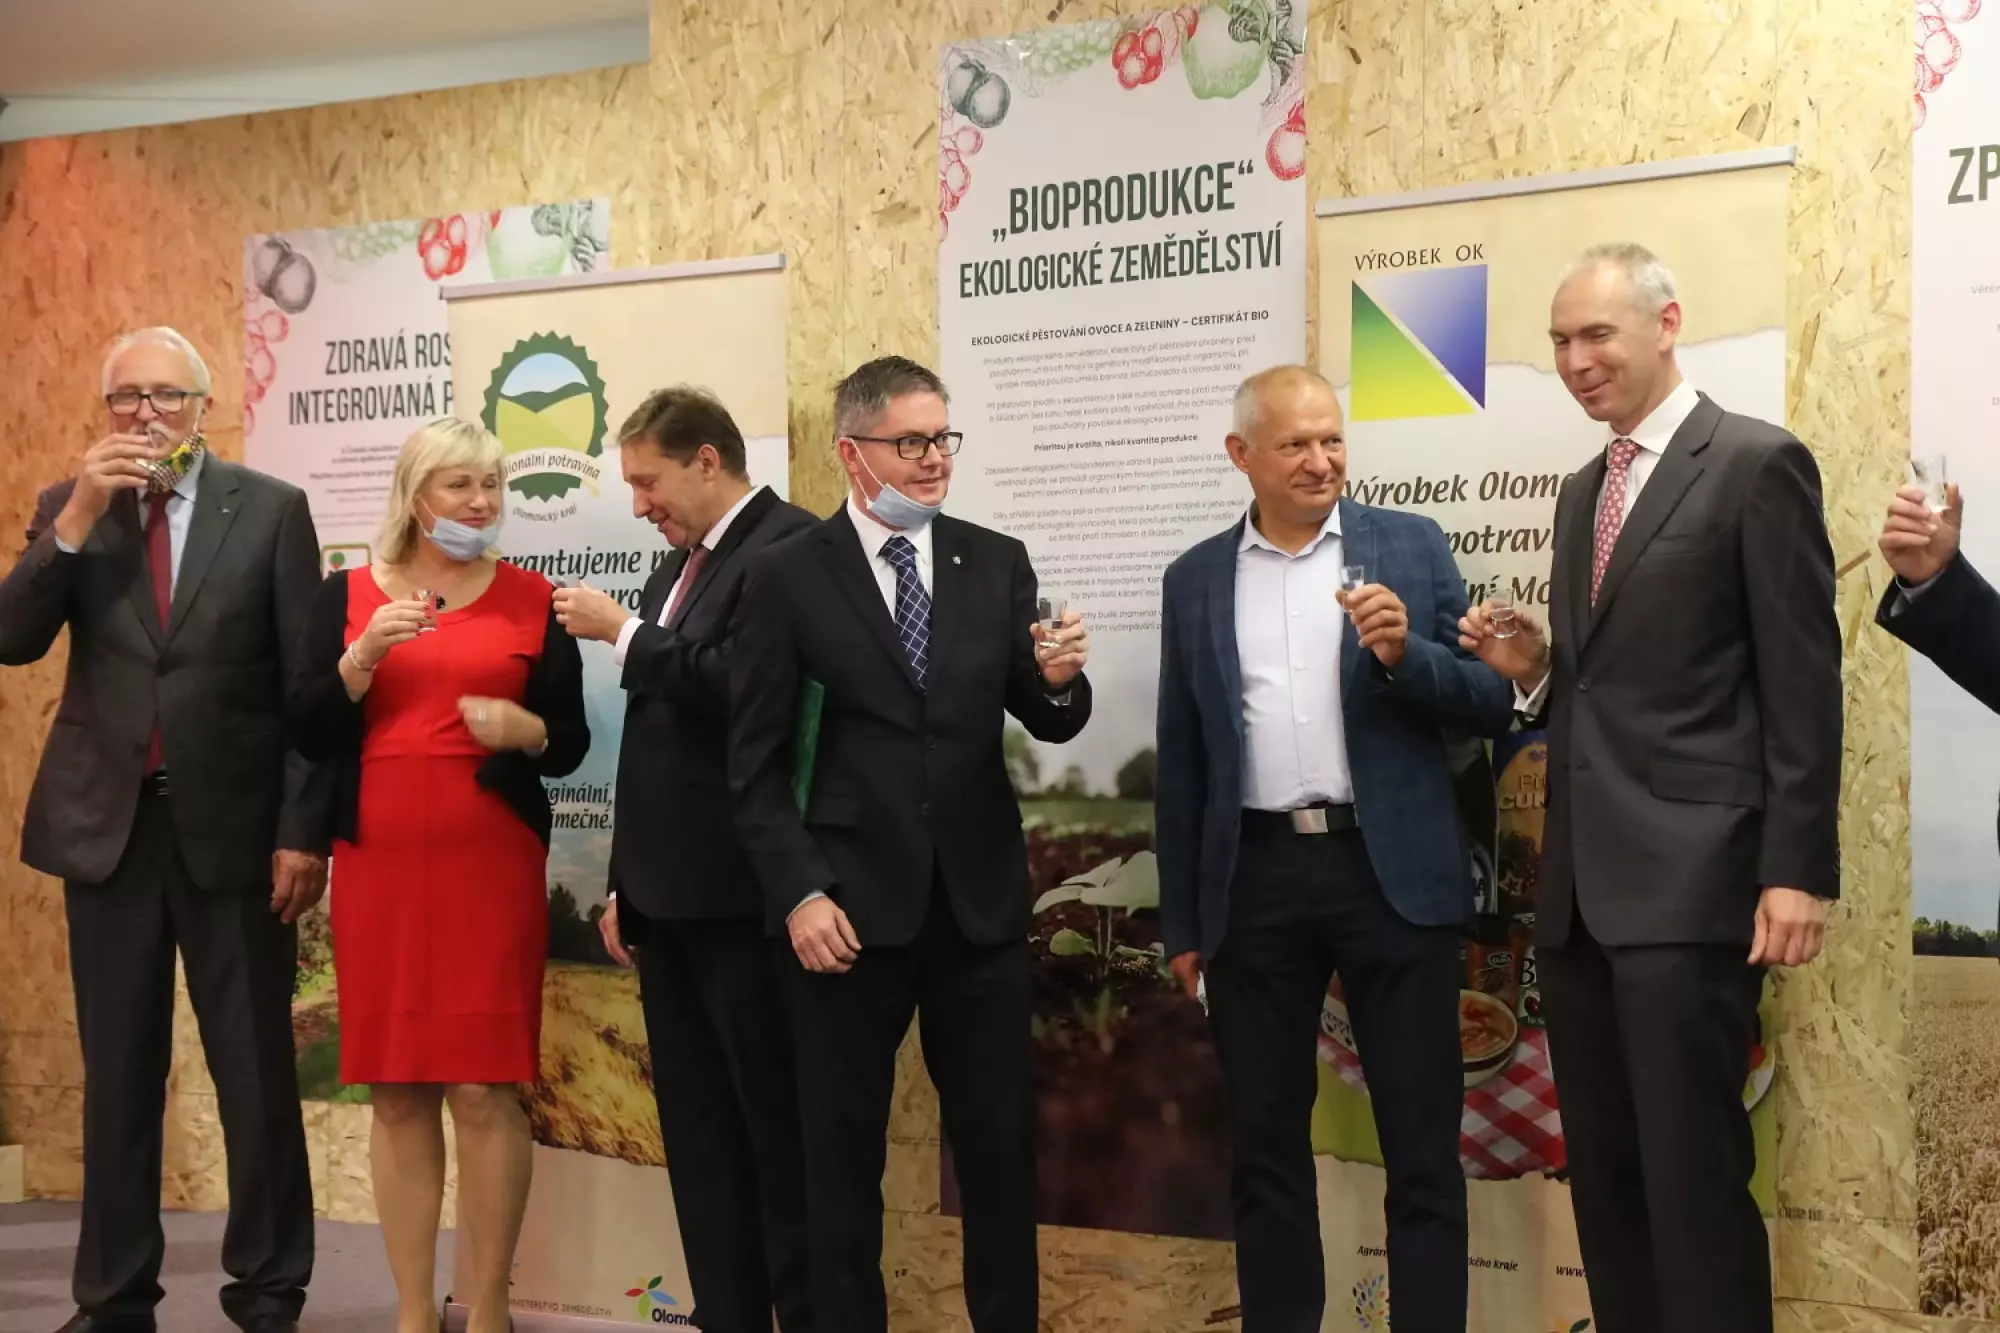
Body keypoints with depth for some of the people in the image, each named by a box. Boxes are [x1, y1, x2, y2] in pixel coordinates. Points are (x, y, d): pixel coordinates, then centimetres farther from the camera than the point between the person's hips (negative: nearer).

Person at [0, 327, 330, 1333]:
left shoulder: (271, 508, 0)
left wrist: (304, 829, -7)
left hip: (234, 823, -2)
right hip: (107, 822, 2)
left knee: (256, 1070, 4)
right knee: (117, 1073, 9)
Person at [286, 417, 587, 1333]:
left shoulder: (530, 598, 4)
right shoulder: (349, 593, 7)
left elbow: (570, 744, 6)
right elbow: (308, 733, 1)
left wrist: (525, 728, -15)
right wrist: (364, 654, -13)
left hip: (492, 862, -1)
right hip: (378, 863, 2)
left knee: (486, 1088, -4)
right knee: (396, 1091, 5)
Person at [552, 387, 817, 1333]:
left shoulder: (789, 546, -11)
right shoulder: (682, 563, 17)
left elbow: (740, 689, -25)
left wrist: (623, 634, -15)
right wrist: (627, 882, 19)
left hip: (743, 892, -9)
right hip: (672, 894, 9)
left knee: (776, 1124, -2)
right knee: (695, 1128, 12)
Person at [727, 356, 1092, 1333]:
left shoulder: (998, 563, 5)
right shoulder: (788, 576, -3)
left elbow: (1046, 725, 4)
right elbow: (756, 761, -4)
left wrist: (1059, 682, -18)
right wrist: (798, 893, -12)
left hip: (980, 900, 3)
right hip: (850, 903, -2)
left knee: (1002, 1144, 10)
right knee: (843, 1154, 11)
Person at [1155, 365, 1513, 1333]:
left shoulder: (1411, 546, 4)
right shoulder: (1195, 580, 9)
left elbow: (1492, 705, 2)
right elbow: (1182, 764, 11)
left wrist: (1402, 654, -17)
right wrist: (1181, 921, 9)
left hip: (1390, 871, -2)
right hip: (1256, 880, 2)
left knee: (1422, 1145, 2)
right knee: (1264, 1143, 10)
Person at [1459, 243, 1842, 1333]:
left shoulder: (1757, 464, -4)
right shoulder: (1583, 492, 19)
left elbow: (1804, 688, -9)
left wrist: (1798, 871, -14)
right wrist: (1533, 668, 2)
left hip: (1689, 878, -8)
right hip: (1580, 885, 8)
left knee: (1693, 1174, -6)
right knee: (1603, 1175, 12)